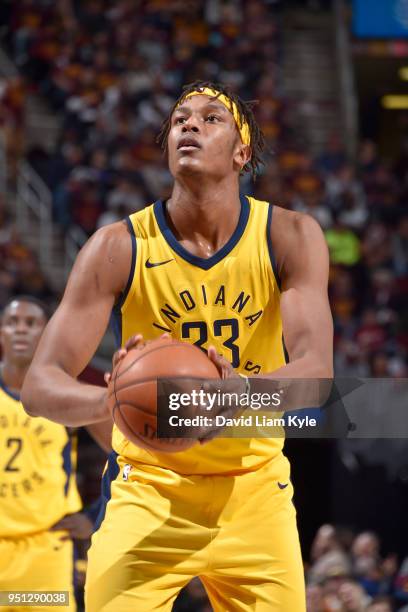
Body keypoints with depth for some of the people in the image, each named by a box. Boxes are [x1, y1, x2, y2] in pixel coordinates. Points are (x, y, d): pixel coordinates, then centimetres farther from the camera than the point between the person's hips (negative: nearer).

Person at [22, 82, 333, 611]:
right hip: (147, 486, -1)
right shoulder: (118, 248, -12)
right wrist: (115, 399, -39)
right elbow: (40, 387, -16)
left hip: (254, 486, 2)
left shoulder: (289, 238, -8)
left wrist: (245, 393, -43)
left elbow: (317, 368, -20)